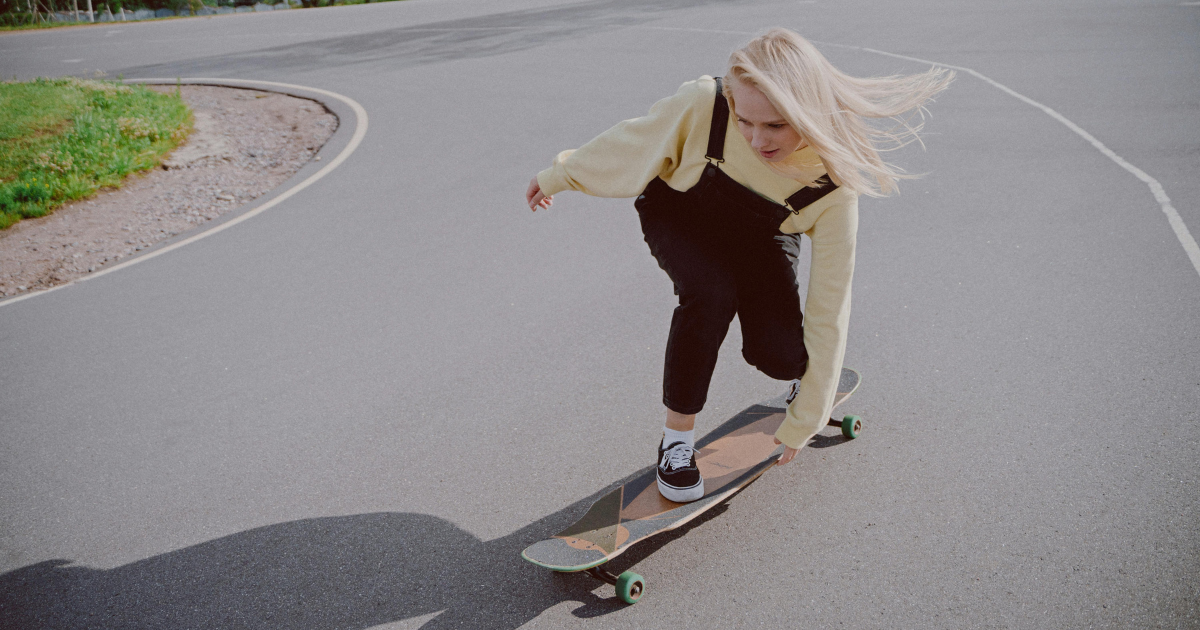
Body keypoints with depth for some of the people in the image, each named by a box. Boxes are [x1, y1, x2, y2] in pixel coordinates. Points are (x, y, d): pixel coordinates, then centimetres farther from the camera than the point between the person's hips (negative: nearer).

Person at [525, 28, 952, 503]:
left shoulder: (831, 187, -33)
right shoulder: (702, 107, -36)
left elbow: (828, 310, -27)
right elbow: (631, 143, -15)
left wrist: (803, 423, -22)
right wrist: (558, 176, 1)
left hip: (760, 240, 1)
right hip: (678, 217, 0)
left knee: (780, 354, -23)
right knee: (711, 291, -34)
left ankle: (807, 372, 18)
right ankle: (677, 436, -13)